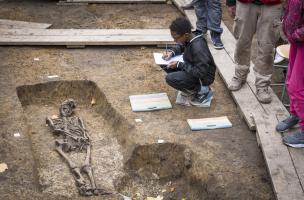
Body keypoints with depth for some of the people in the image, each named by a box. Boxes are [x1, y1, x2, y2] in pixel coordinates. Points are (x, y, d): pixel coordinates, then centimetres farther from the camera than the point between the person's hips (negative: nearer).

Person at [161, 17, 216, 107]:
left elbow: (201, 73, -31)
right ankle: (191, 87, 9)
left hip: (203, 77, -9)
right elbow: (180, 46, 16)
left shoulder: (198, 48, -33)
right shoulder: (188, 39, -8)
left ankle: (203, 90, -7)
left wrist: (179, 65, -26)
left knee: (170, 78, -26)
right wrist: (171, 52, -6)